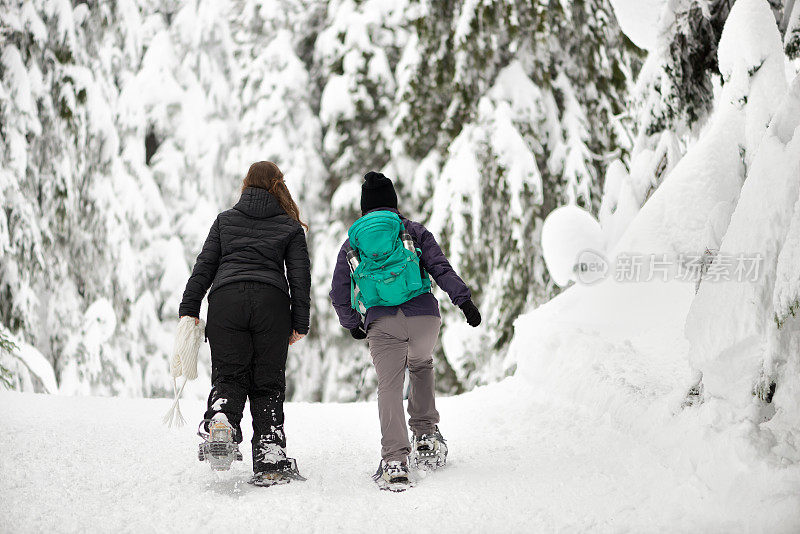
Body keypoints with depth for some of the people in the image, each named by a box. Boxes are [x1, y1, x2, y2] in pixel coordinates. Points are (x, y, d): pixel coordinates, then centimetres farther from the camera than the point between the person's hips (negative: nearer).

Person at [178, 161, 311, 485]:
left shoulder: (225, 220, 19)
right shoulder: (290, 227, 17)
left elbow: (204, 266, 12)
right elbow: (300, 276, 10)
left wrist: (189, 309, 10)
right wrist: (300, 323, 11)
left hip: (226, 300, 0)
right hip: (271, 302, 0)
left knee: (229, 375, 1)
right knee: (268, 384, 5)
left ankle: (219, 423, -29)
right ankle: (270, 460, -2)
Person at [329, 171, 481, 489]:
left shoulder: (352, 241, 18)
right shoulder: (415, 231, 15)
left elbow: (339, 293, 18)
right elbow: (441, 268, 2)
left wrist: (352, 324, 31)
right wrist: (464, 300, -1)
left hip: (382, 322, -1)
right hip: (424, 315, 1)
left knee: (389, 387, -1)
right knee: (421, 365, 28)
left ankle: (395, 461, -15)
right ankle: (426, 434, 21)